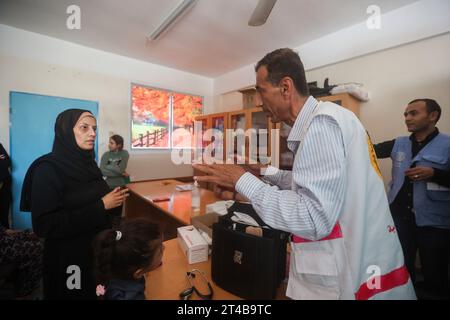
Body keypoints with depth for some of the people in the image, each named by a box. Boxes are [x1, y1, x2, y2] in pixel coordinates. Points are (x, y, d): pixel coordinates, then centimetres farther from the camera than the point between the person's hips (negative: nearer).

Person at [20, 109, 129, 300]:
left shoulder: (88, 163, 2)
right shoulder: (48, 169, -18)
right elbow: (44, 226, -24)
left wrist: (114, 200, -4)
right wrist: (101, 206, -26)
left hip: (99, 248, 7)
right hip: (68, 257, -6)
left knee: (98, 293, 23)